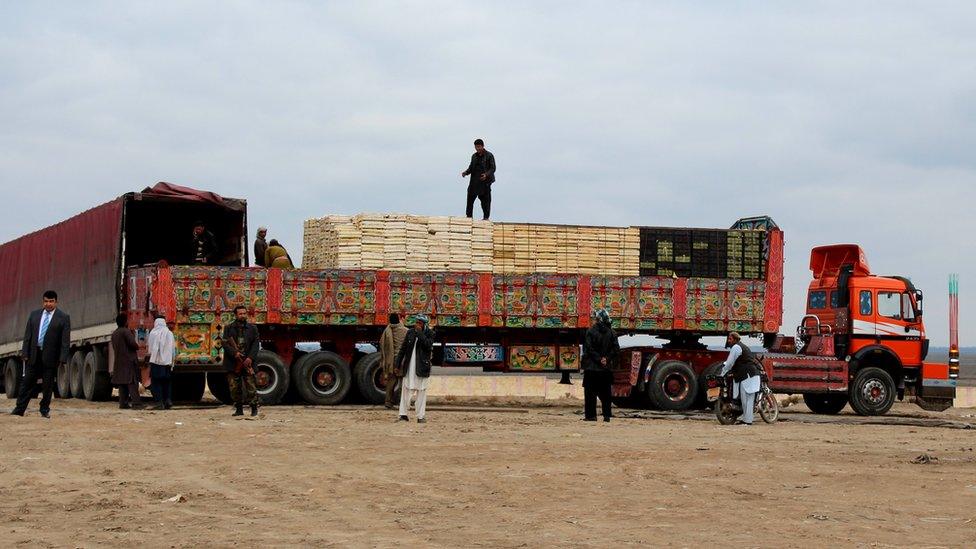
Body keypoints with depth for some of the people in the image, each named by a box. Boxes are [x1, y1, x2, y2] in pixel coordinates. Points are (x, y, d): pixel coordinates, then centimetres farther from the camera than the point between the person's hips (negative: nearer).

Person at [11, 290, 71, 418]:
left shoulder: (63, 318, -1)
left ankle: (45, 409, 17)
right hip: (34, 355, 2)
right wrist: (25, 353, 1)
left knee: (48, 385, 5)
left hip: (50, 356, -2)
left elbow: (65, 340, -4)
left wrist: (62, 359, -11)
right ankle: (19, 409, 7)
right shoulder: (34, 315, 10)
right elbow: (27, 335, 10)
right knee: (27, 382, 3)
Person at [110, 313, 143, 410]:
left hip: (118, 361, 8)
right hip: (129, 361, -8)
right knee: (132, 383, -10)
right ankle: (136, 403, -16)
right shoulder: (126, 332, -11)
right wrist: (137, 347, 3)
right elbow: (133, 344, -19)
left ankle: (123, 403, 5)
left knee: (122, 384, 8)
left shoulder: (114, 334, 15)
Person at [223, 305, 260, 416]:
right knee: (235, 388, 2)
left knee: (251, 386, -6)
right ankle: (239, 408, 11)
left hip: (247, 362, -1)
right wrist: (234, 353, -17)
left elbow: (256, 344, 2)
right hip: (233, 363, 1)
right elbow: (225, 344, -1)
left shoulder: (252, 328, 9)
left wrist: (250, 358, -12)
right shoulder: (229, 328, 8)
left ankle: (254, 408, 1)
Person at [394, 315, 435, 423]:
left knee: (421, 392, 0)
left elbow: (428, 345, -18)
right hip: (409, 367, 3)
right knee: (405, 390, 2)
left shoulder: (429, 333, 1)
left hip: (422, 367, -3)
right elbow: (403, 349, 12)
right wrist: (398, 365, 10)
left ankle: (421, 416, 5)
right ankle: (403, 414, 7)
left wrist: (420, 333, -16)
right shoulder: (410, 333, 8)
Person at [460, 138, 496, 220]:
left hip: (485, 181, -5)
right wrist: (466, 172, -1)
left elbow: (493, 168, -7)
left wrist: (486, 174, -24)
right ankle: (469, 217, 6)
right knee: (470, 198, 0)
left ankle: (486, 217, 7)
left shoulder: (489, 156, -4)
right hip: (474, 181, 5)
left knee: (485, 200, -1)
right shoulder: (474, 156, 14)